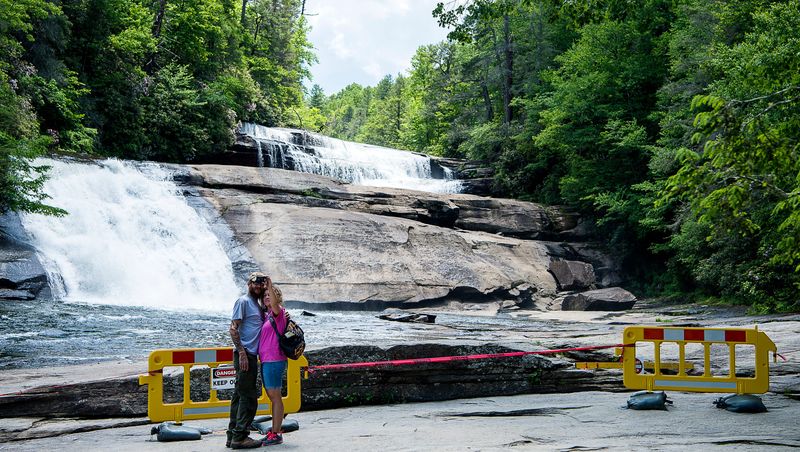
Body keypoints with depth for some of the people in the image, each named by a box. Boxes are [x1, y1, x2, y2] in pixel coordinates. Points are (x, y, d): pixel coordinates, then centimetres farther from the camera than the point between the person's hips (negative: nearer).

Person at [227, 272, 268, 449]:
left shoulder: (258, 303, 19)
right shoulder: (243, 301, -7)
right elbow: (233, 328, -14)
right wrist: (242, 352, -20)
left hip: (251, 355, 9)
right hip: (245, 354, -9)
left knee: (240, 396, 11)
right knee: (248, 397, -9)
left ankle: (233, 436, 17)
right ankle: (240, 436, -5)